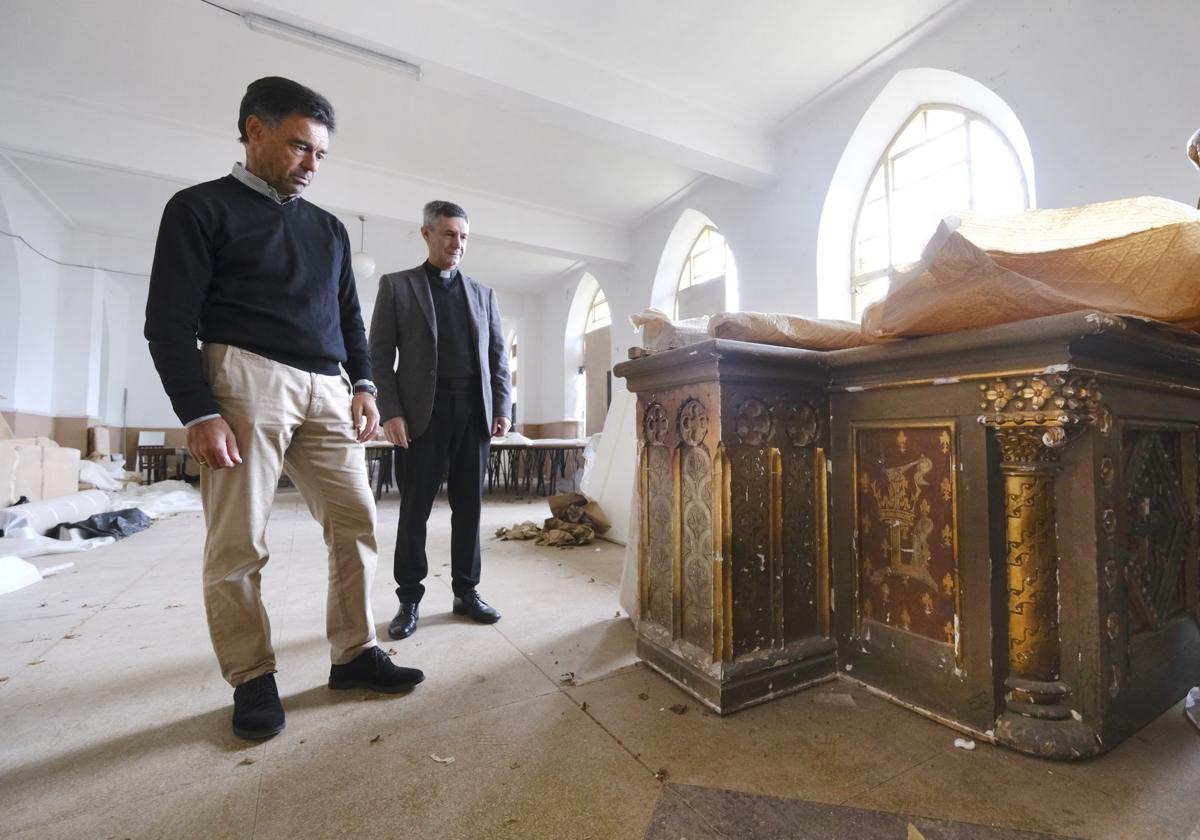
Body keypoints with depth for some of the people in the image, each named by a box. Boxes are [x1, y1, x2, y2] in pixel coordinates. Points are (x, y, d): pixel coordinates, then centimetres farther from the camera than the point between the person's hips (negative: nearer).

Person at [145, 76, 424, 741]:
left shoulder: (329, 229, 22)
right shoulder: (201, 208, 7)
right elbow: (169, 323, -1)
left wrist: (364, 384, 7)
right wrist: (199, 414, -11)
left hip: (326, 392, 5)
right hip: (246, 380, -4)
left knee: (356, 525, 2)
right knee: (238, 544, -1)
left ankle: (353, 655, 16)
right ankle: (252, 678, 17)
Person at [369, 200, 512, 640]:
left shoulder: (483, 293, 16)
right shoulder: (396, 286, 8)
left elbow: (498, 355, 13)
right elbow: (380, 356, 2)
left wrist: (502, 407, 2)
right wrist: (391, 412, -9)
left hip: (474, 410, 3)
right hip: (423, 410, -2)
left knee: (468, 505, 7)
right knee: (415, 508, 3)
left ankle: (466, 591, 18)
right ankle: (409, 599, 16)